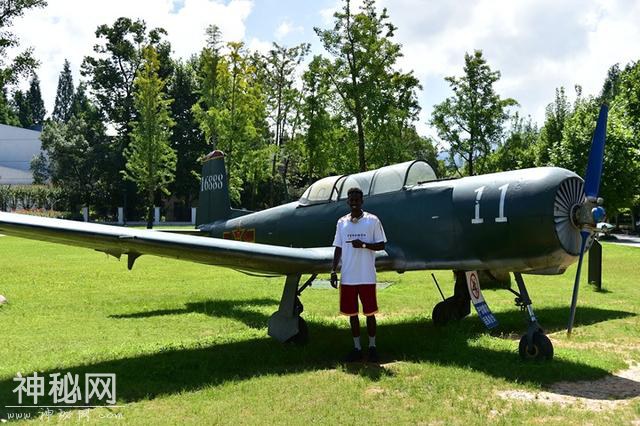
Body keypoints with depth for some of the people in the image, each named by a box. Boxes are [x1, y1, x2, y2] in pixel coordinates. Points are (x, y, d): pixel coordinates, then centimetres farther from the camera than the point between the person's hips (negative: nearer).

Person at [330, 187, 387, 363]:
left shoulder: (372, 221, -2)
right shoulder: (341, 222, 8)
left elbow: (381, 245, -1)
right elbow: (338, 248, 11)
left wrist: (363, 245, -18)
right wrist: (333, 270, 3)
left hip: (366, 276, -3)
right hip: (347, 276, 3)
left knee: (369, 312, 4)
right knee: (352, 313, 9)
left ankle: (372, 347, 18)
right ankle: (357, 348, 20)